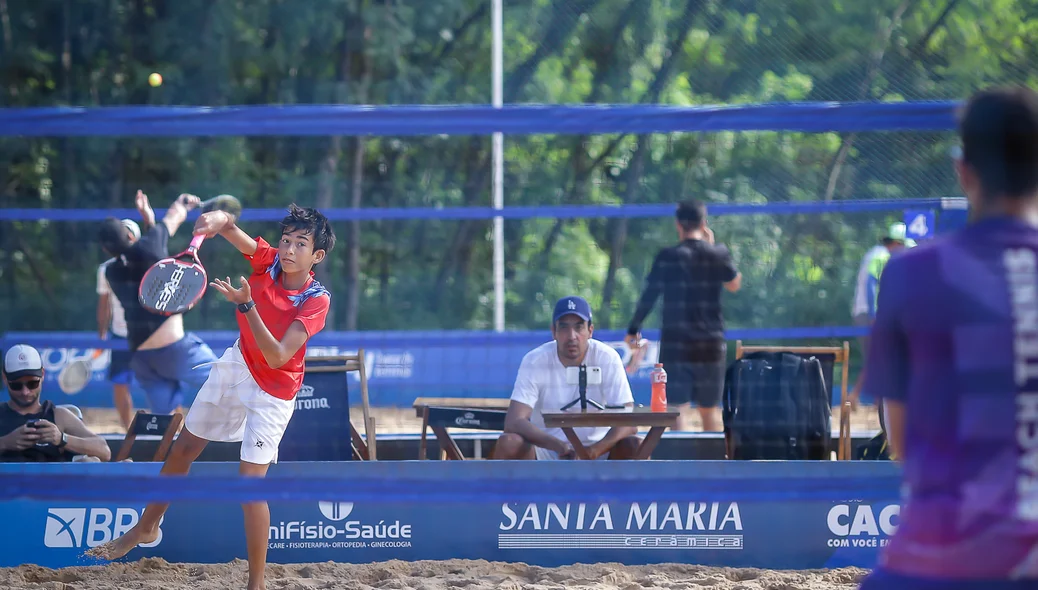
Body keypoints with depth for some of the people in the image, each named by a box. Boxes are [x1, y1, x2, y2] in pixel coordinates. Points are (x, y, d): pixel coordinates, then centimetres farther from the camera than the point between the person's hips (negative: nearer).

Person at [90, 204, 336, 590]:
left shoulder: (316, 300, -26)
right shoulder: (269, 261, -14)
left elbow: (277, 358, -34)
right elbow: (228, 225, -23)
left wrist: (246, 305, -44)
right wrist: (219, 220, -48)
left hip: (273, 391, -6)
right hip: (237, 366, 6)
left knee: (251, 481, -14)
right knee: (184, 448, 18)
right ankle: (146, 528, 41)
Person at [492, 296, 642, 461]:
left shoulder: (608, 359, -11)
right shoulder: (534, 361, -12)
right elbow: (513, 422, -23)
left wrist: (592, 452, -36)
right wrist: (558, 446, -38)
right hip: (546, 451, 0)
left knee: (635, 446, -29)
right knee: (507, 444, -30)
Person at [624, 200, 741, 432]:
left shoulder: (667, 257, -5)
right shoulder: (717, 254, 1)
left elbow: (648, 297, -5)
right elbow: (735, 284, 18)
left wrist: (633, 330, 8)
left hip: (675, 345, -3)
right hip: (712, 347, 3)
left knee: (679, 410, -6)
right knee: (710, 410, 15)